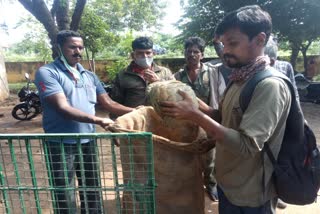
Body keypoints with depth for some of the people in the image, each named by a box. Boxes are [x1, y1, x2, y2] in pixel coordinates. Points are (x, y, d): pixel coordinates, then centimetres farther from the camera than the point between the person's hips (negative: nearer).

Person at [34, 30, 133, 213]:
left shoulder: (90, 76, 8)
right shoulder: (47, 73, -9)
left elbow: (109, 103, 7)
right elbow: (62, 108, -21)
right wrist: (97, 120, -32)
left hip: (88, 142, 5)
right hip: (61, 145, -5)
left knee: (92, 194, 19)